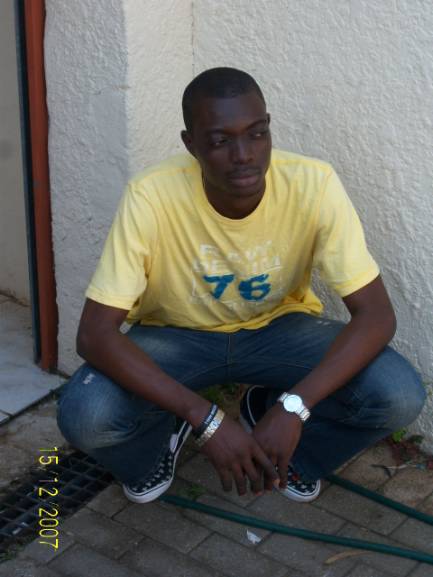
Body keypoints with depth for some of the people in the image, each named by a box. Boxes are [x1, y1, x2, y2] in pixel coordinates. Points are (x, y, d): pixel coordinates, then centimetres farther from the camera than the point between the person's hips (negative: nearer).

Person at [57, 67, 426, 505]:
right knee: (83, 416, -29)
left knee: (399, 396, -24)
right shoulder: (151, 198, -30)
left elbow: (376, 314, -25)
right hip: (176, 335, -1)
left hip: (280, 327, 1)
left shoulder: (313, 185, -27)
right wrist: (206, 419, -38)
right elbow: (94, 334, -30)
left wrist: (294, 407, -38)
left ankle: (270, 413, 8)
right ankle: (161, 438, 9)